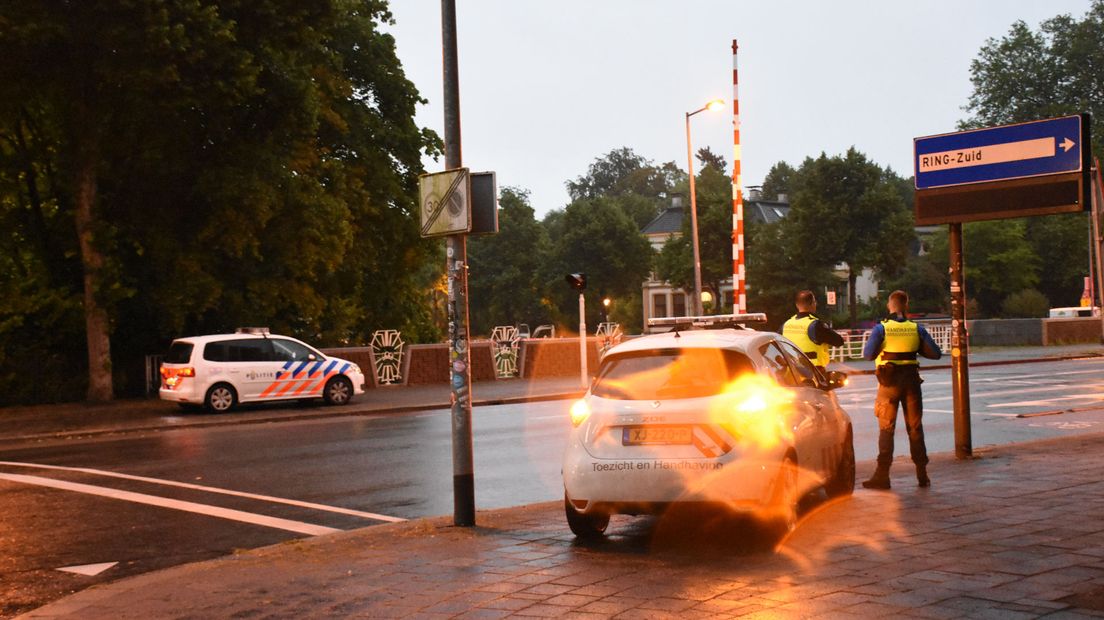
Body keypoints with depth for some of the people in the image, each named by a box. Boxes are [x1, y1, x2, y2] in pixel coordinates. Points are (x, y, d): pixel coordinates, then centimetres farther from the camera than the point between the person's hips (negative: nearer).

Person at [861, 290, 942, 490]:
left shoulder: (881, 328, -9)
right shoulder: (917, 329, -2)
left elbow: (868, 354, -14)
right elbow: (936, 353, -1)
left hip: (889, 383, -2)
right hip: (911, 381, 2)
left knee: (886, 428, 3)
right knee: (915, 428, 11)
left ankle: (882, 475, -1)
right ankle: (922, 474, 13)